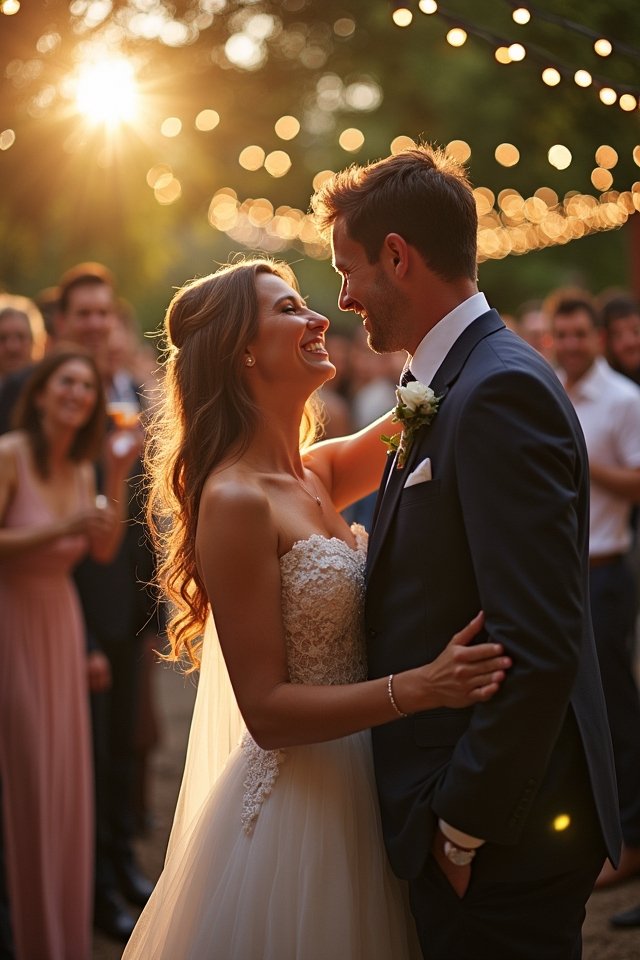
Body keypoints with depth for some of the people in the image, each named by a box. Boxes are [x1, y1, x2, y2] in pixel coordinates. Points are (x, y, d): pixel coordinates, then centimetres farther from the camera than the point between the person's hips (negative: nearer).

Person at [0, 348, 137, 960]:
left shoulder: (81, 468, 8)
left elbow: (104, 551, 2)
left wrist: (119, 473, -4)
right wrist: (62, 529, -25)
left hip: (61, 623, 7)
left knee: (67, 777, 10)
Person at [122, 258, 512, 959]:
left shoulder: (316, 474, 5)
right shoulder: (235, 500, -18)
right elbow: (267, 710, -19)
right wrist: (419, 686, -29)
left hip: (360, 790, 8)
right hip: (295, 810, -8)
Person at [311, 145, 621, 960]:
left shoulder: (501, 390, -19)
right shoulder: (449, 388, 12)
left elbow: (539, 648, -24)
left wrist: (464, 826, -19)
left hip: (500, 839, -9)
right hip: (455, 816, 9)